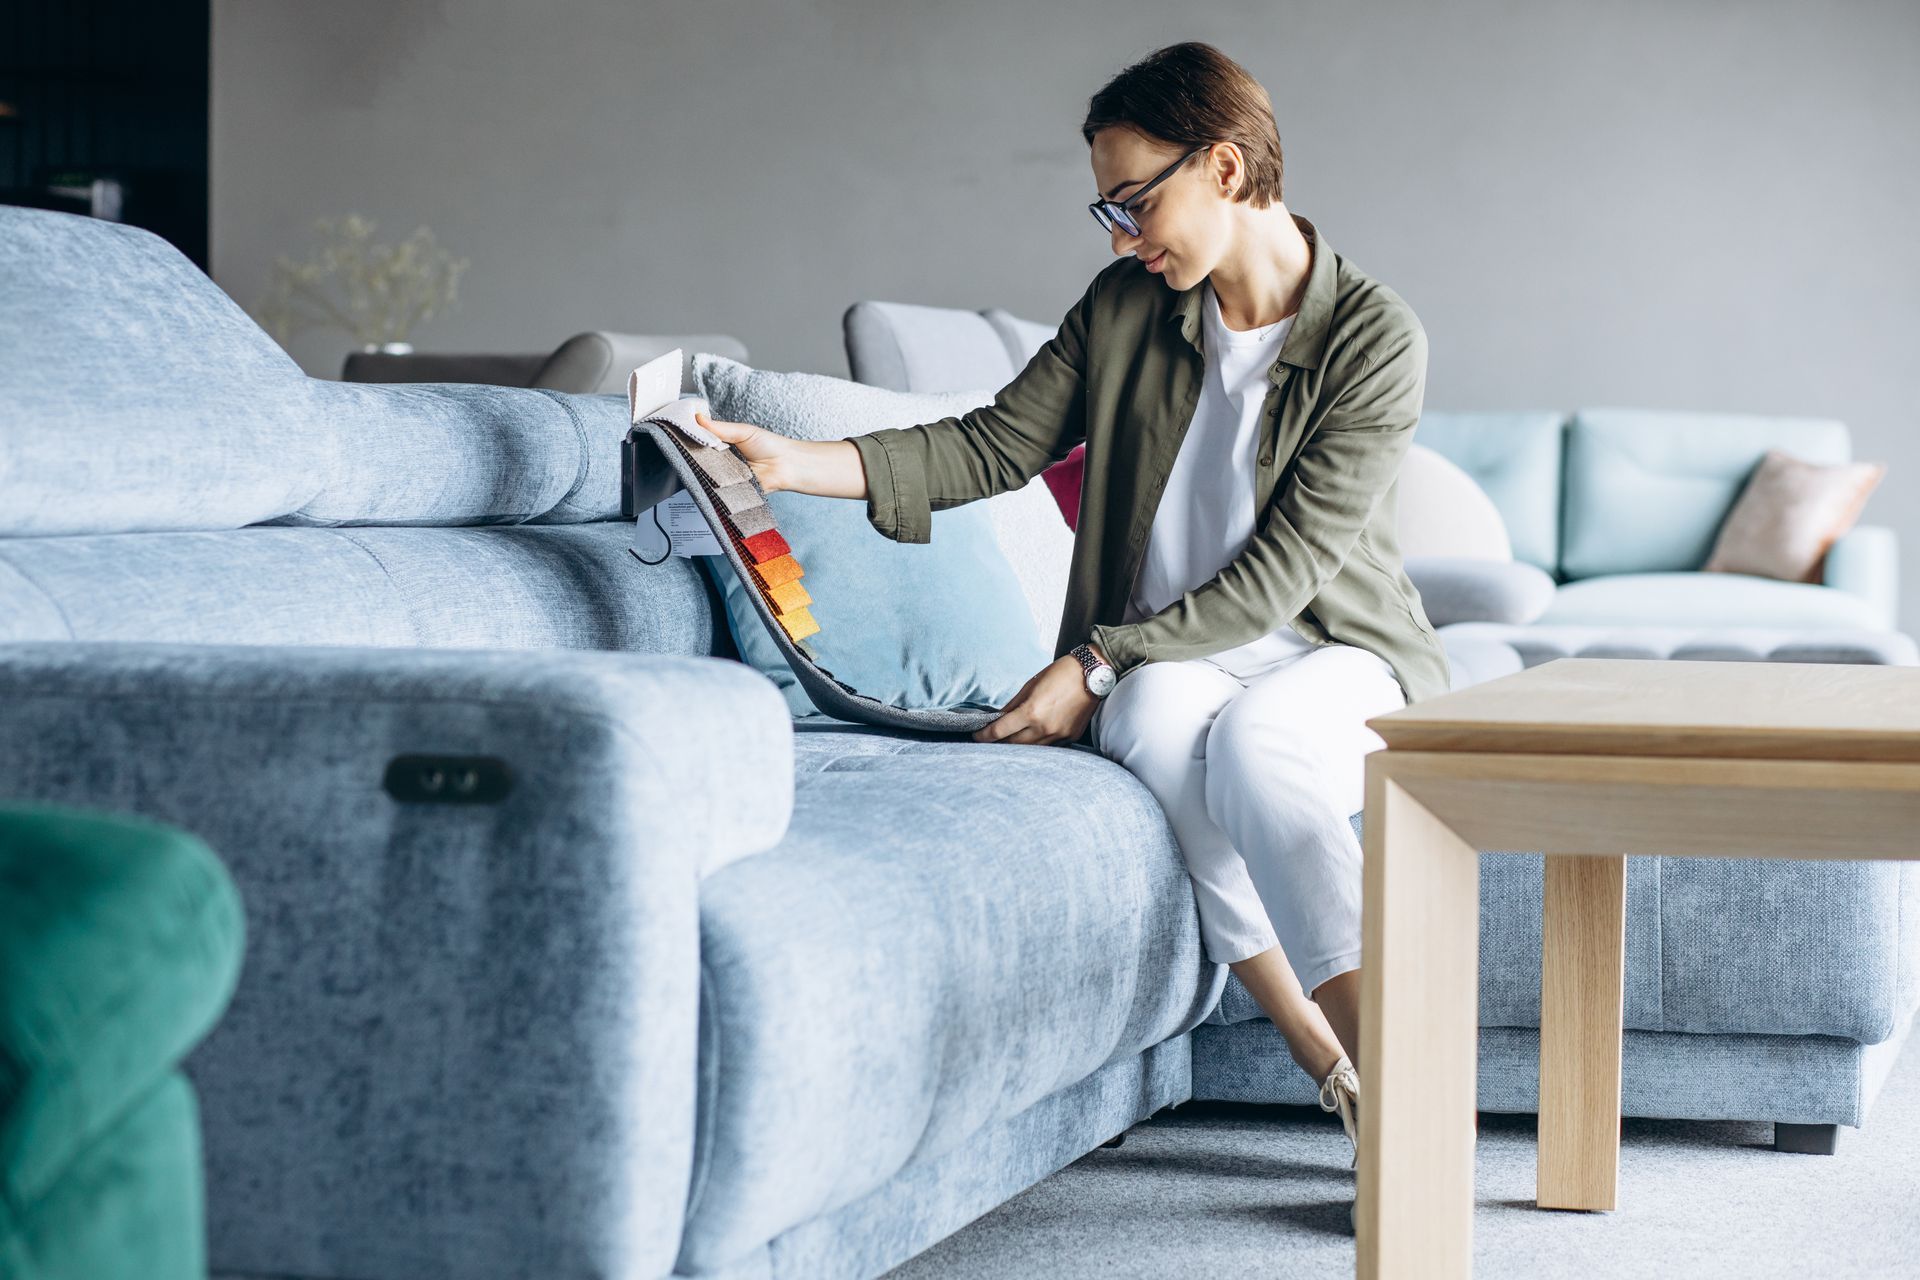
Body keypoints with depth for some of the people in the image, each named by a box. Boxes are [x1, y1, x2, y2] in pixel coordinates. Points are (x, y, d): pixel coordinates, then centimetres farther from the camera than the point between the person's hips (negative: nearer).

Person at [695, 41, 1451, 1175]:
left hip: (1338, 659, -3)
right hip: (1168, 658, 3)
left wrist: (1096, 663, -21)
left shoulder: (1376, 340, -11)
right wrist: (797, 463, -8)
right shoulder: (1126, 308, 4)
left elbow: (1278, 575, -16)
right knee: (1161, 724, -34)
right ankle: (1339, 1069, -34)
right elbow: (994, 447, 5)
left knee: (1253, 739, -38)